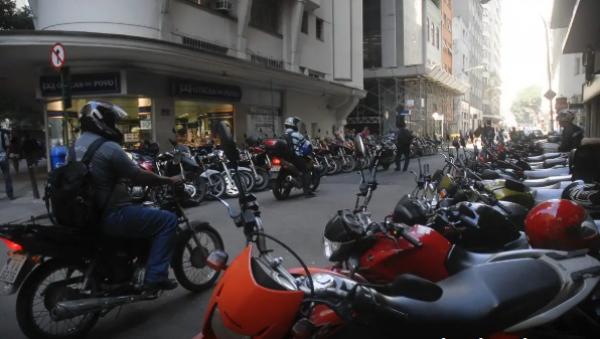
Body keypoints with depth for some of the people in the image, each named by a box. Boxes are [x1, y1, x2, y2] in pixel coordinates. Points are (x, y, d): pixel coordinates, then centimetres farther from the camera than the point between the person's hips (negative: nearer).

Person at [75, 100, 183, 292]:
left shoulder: (78, 144, 11)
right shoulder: (109, 147, -19)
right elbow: (138, 177, -17)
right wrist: (169, 181, -4)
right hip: (111, 216, -10)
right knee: (167, 220, -7)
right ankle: (154, 278, -9)